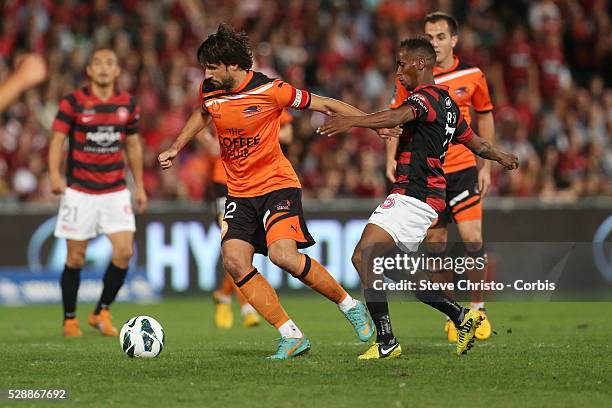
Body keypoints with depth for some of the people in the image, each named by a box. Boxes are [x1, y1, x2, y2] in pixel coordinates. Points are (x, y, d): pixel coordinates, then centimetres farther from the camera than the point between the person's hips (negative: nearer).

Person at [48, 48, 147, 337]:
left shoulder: (128, 104, 5)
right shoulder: (73, 102, -5)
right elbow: (57, 139, -7)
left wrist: (139, 186, 14)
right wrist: (54, 174, -22)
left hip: (115, 191, 3)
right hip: (80, 191, -3)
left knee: (124, 252, -9)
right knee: (76, 258, 0)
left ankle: (102, 311, 10)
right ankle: (70, 320, 15)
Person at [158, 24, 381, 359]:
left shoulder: (270, 90, -15)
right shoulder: (209, 91, 1)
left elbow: (323, 104, -5)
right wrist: (175, 148, 24)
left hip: (277, 184, -5)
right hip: (239, 193, 6)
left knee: (282, 254, -26)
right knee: (234, 262, -15)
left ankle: (349, 305, -3)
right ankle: (291, 336, -8)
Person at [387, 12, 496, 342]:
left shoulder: (472, 76, 0)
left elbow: (485, 116, 11)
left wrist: (487, 166, 8)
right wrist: (392, 158, -6)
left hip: (463, 168, 0)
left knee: (472, 238, -10)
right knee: (436, 244, 2)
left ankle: (478, 310, 6)